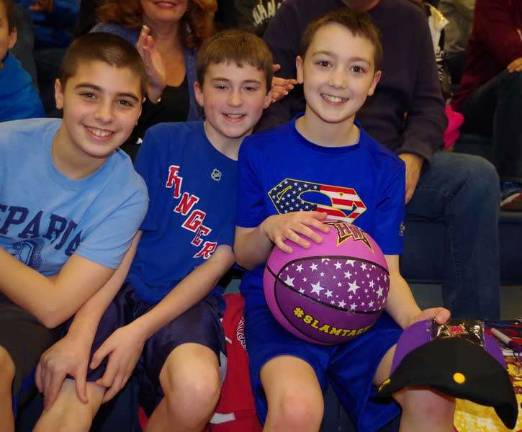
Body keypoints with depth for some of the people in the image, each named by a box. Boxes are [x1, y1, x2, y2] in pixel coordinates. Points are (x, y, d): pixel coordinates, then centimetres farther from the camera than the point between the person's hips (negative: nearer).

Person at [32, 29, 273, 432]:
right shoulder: (163, 141, 2)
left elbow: (215, 266, -1)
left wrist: (140, 331, -14)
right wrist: (81, 333, -16)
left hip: (189, 302, 1)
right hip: (124, 289, -1)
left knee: (198, 387, -32)